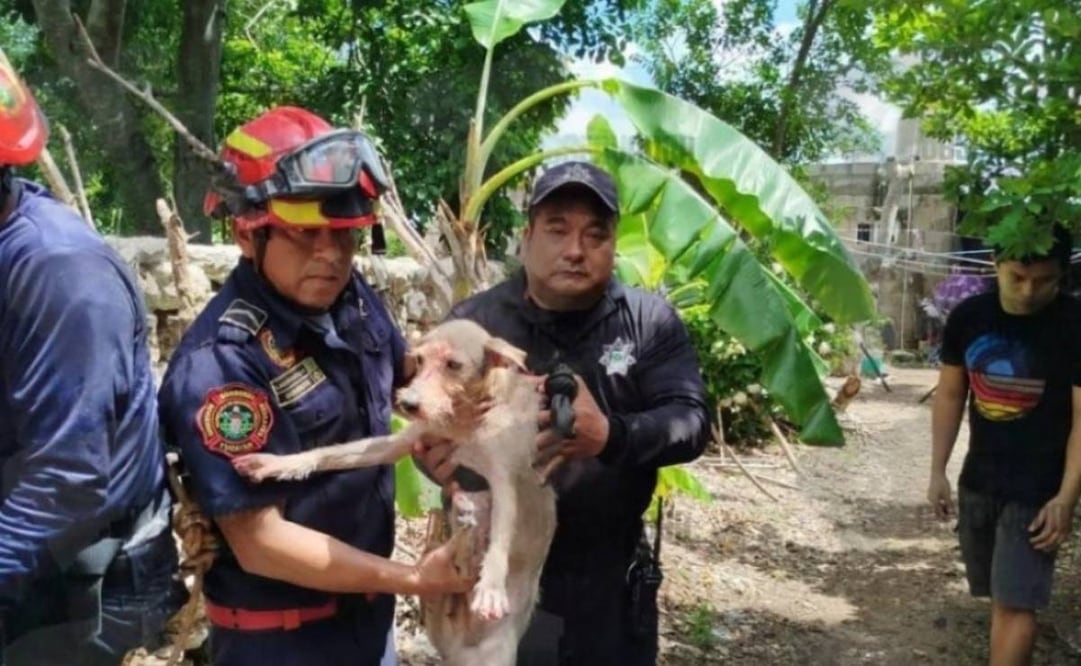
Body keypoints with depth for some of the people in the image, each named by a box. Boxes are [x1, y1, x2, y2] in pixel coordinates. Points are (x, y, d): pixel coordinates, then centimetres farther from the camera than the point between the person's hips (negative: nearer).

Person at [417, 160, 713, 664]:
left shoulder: (650, 321, -4)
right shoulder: (473, 322, -5)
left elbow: (692, 420, -12)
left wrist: (611, 436, -33)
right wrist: (437, 457, -29)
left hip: (612, 581, 1)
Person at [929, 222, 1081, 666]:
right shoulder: (969, 316, -2)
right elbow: (950, 395, 6)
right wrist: (938, 471, 4)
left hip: (1038, 490, -5)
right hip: (978, 480, 5)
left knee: (1015, 601, -5)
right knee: (998, 595, 17)